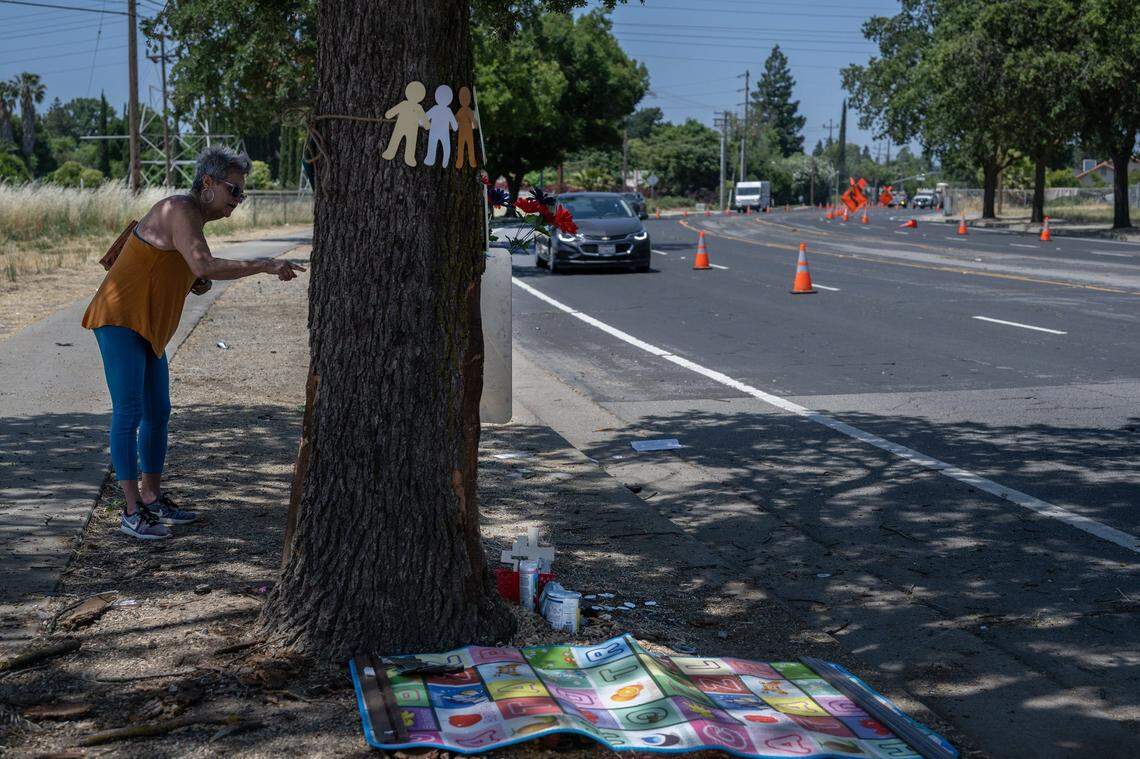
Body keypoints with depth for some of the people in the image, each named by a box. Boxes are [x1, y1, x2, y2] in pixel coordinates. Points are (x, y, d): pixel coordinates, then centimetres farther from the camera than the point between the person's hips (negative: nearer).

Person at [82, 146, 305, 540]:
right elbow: (206, 266, -32)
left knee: (158, 412, 12)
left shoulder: (192, 217, 14)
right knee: (129, 413, -9)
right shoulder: (180, 210, -18)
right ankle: (131, 512, -5)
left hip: (147, 327, 10)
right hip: (120, 320, -10)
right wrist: (264, 265, -30)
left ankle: (152, 499, 23)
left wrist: (195, 285, 2)